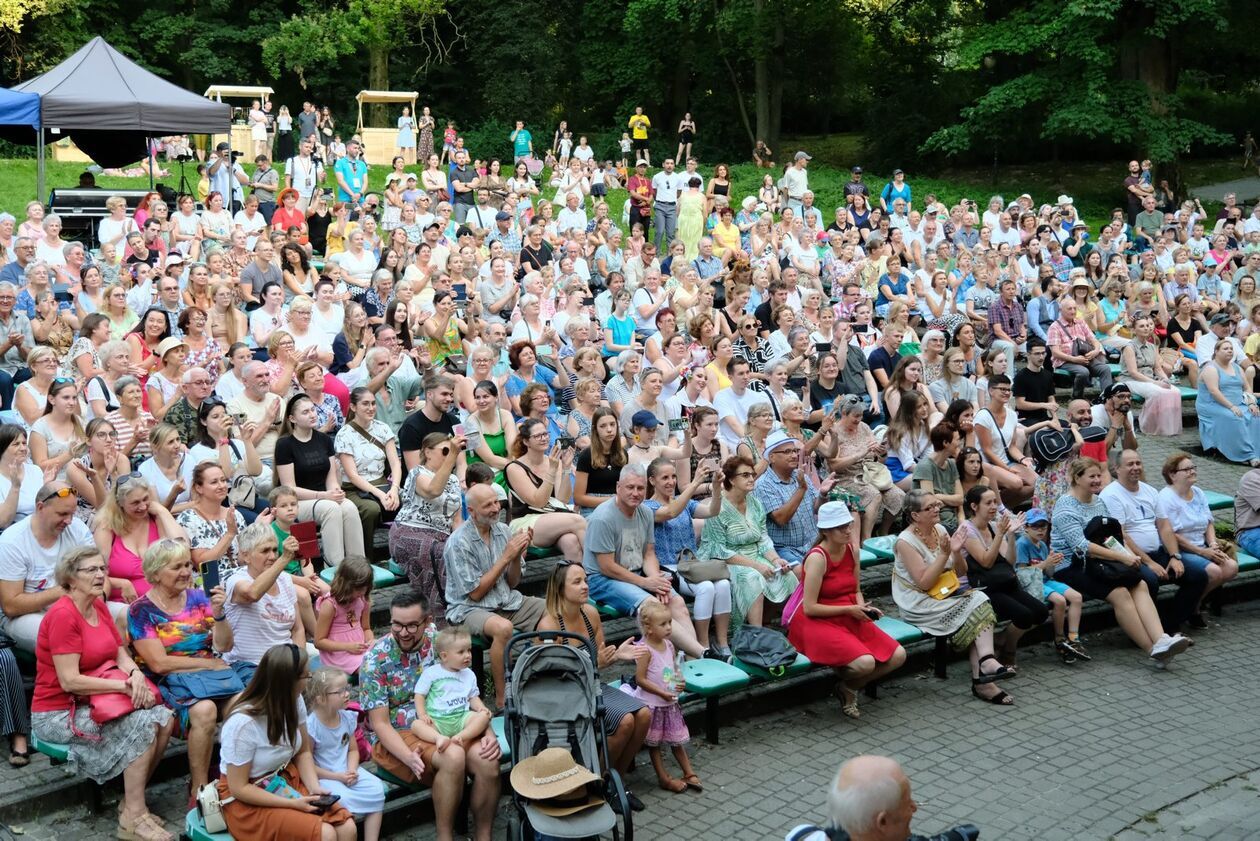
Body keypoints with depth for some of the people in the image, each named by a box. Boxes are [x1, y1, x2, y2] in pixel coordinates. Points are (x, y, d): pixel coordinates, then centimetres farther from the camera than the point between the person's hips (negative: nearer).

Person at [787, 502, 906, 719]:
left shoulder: (852, 549, 3)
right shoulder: (817, 558, -18)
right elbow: (809, 608, -19)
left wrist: (863, 607, -5)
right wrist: (850, 609, -16)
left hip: (850, 619, 8)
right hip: (818, 622, -8)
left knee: (897, 656, -7)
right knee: (865, 662, -29)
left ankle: (850, 688, 12)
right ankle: (846, 688, 8)